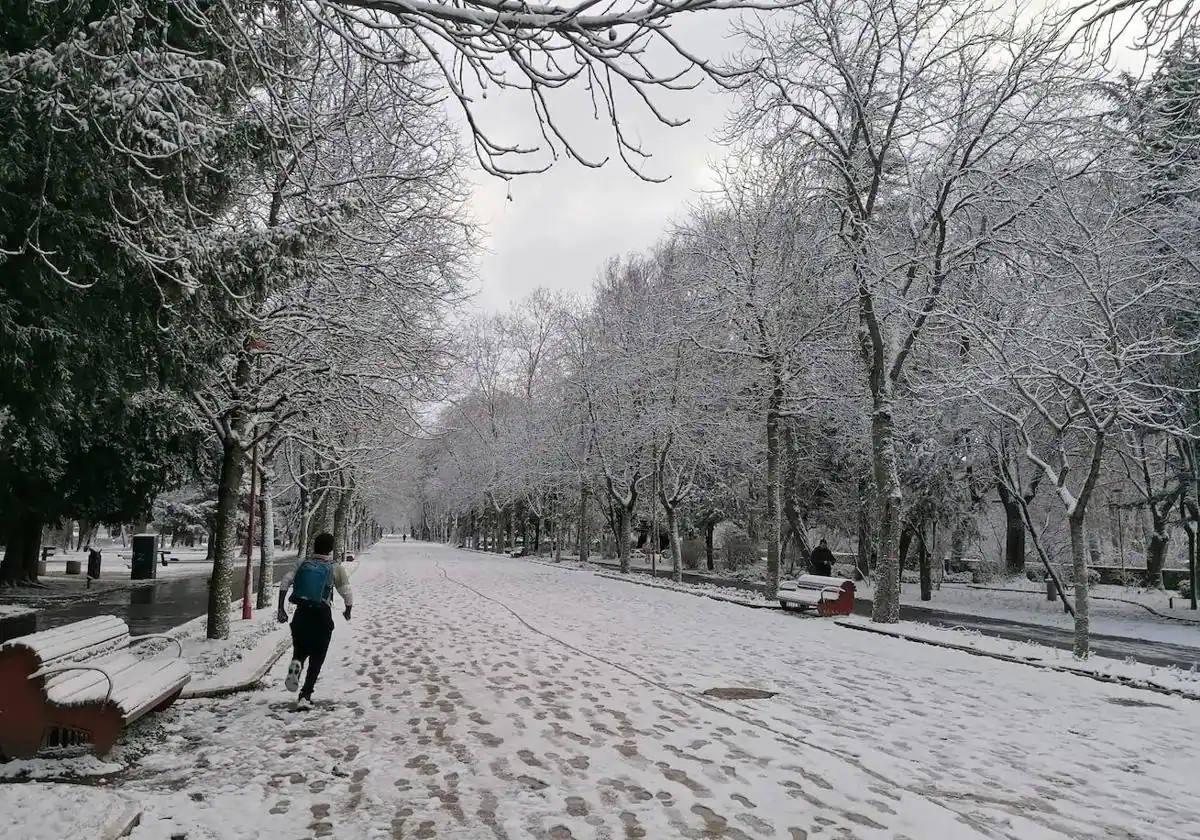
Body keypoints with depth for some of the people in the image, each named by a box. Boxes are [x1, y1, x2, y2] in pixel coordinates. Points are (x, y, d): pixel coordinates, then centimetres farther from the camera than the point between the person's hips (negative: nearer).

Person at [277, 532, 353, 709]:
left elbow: (285, 582, -5)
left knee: (300, 650, 22)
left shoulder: (303, 564, 7)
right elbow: (348, 595, -4)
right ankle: (305, 696, -1)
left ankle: (296, 663, -12)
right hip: (322, 617, -2)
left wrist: (281, 609, -1)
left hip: (301, 615, 3)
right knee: (316, 659, 8)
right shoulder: (336, 568, -2)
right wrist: (348, 611, 16)